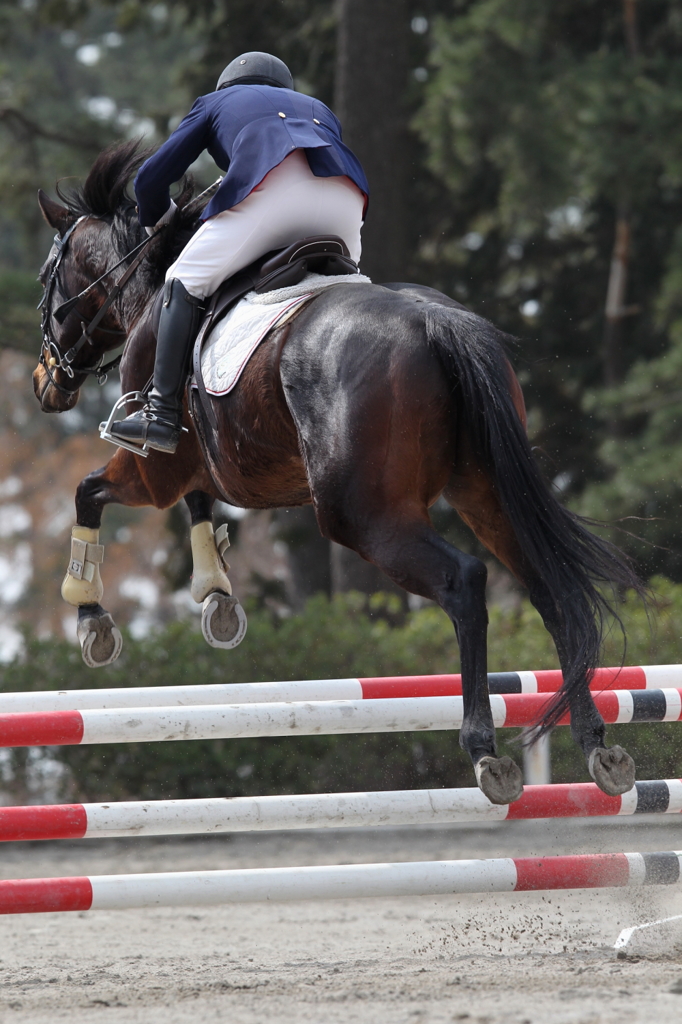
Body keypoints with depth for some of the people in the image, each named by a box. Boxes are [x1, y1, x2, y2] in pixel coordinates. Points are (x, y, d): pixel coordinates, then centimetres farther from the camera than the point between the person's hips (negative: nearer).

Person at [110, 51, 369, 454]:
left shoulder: (216, 103, 34)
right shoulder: (319, 110, 44)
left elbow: (151, 179, 30)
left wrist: (157, 220, 52)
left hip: (272, 190, -4)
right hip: (346, 195, 4)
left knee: (185, 283, 7)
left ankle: (164, 413, -1)